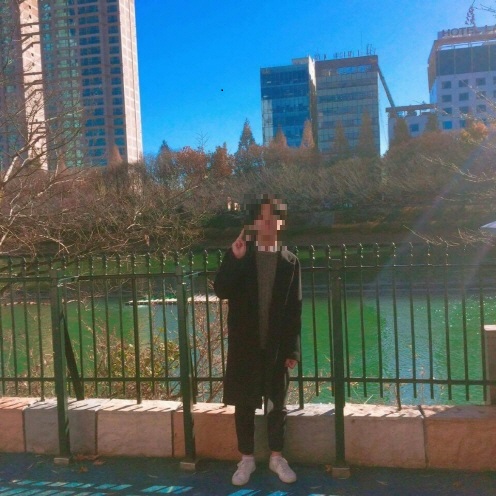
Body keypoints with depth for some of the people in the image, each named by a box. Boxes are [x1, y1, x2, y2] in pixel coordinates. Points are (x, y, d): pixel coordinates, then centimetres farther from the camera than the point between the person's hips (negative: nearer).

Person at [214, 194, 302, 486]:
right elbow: (221, 292, -10)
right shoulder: (238, 256, 2)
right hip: (245, 344, 0)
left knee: (277, 405, 11)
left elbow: (295, 309, 1)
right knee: (244, 405, 9)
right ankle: (247, 459, 24)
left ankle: (277, 458, 27)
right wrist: (234, 259, -22)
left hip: (277, 346, 0)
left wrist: (293, 349, -3)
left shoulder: (290, 261, 2)